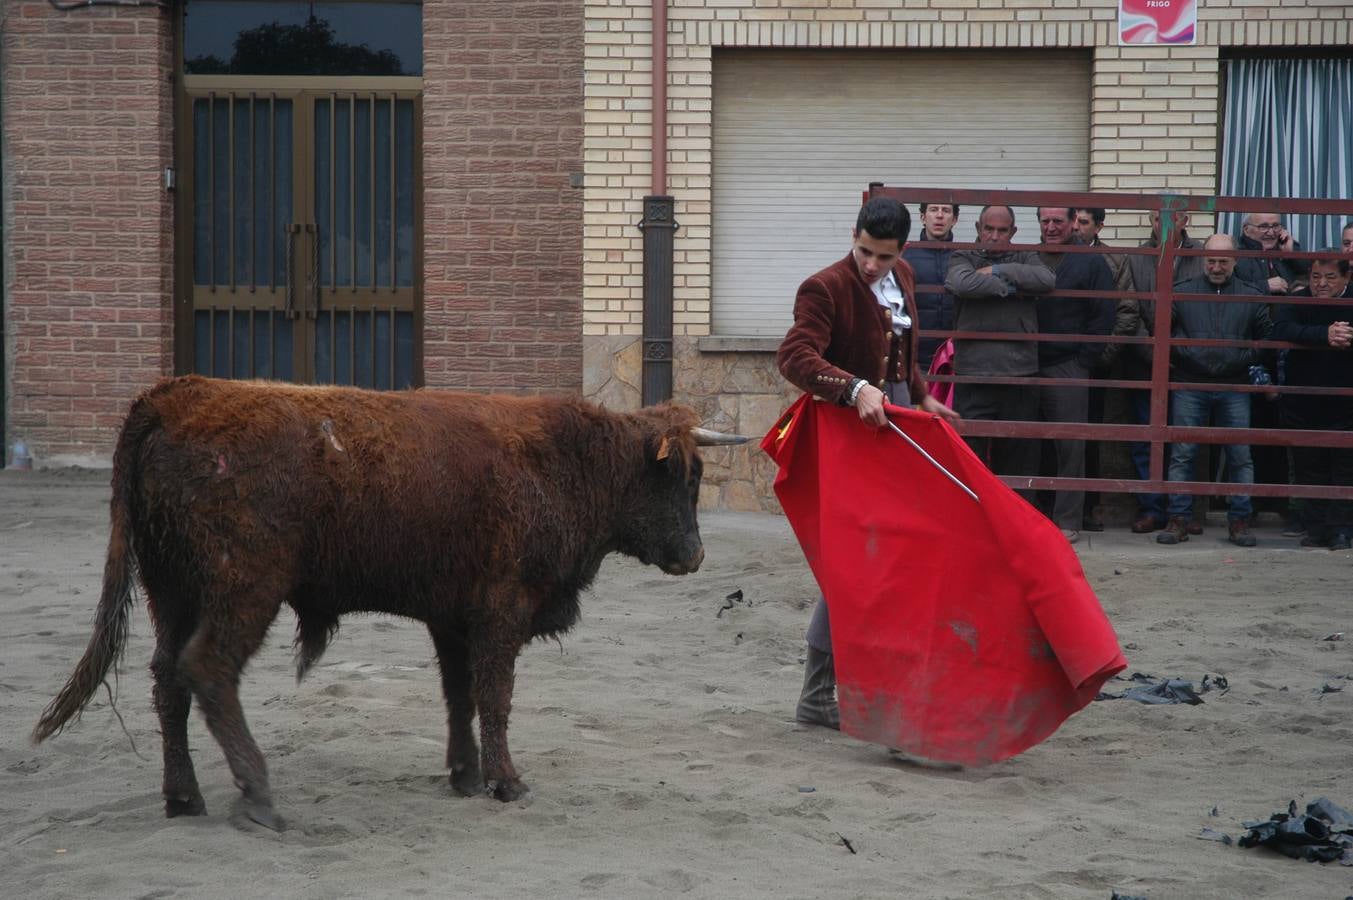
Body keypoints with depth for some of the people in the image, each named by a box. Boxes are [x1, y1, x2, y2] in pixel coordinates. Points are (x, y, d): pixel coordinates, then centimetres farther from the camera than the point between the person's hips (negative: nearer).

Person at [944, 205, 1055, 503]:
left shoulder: (1025, 259, 15)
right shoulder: (963, 258, 9)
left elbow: (1047, 280, -6)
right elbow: (961, 283, -15)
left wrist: (998, 271, -8)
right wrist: (1010, 286, -6)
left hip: (1020, 370, 2)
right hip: (973, 371, -2)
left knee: (1019, 452, 7)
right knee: (970, 449, -3)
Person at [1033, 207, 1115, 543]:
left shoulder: (1091, 264, 4)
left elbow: (1103, 317, 0)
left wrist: (1084, 361, -7)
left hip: (1068, 370, -3)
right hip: (1025, 369, 3)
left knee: (1070, 446, -3)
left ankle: (1068, 521, 3)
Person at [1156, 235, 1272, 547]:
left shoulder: (1251, 297, 7)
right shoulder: (1182, 293, 5)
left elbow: (1268, 337, 14)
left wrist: (1251, 362, 4)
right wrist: (1170, 357, 2)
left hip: (1234, 387, 0)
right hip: (1188, 386, 0)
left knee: (1240, 456, 1)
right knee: (1181, 454, -1)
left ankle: (1239, 521, 8)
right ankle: (1178, 520, 3)